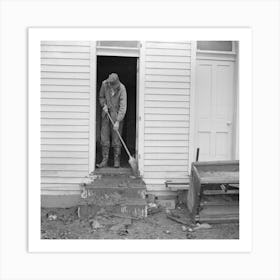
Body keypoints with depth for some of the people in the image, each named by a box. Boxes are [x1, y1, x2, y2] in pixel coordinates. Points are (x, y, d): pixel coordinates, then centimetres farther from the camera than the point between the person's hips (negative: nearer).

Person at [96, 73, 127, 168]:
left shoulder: (122, 89, -18)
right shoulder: (104, 84, -7)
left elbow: (123, 107, -20)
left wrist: (117, 122, -25)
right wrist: (104, 105, -8)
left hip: (117, 115, -3)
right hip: (106, 114, 4)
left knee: (116, 139, -1)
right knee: (104, 138, 2)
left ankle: (116, 160, 12)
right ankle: (104, 160, 9)